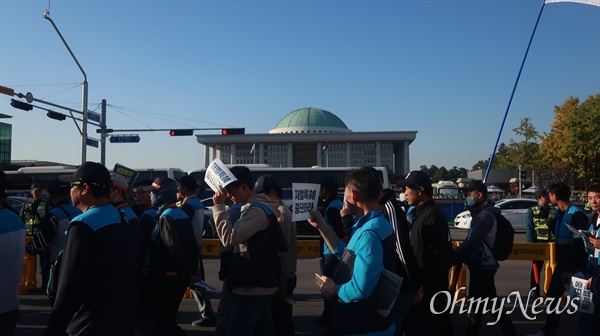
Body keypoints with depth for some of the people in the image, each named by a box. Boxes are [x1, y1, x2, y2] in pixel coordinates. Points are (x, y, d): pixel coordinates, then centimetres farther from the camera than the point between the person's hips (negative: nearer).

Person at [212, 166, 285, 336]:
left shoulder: (258, 210, -17)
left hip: (253, 287, -10)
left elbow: (229, 237, -24)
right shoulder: (258, 207, 16)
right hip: (259, 284, 10)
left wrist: (219, 206, -18)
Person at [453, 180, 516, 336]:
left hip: (481, 266, -10)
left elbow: (472, 242, -27)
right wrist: (460, 252, 4)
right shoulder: (482, 213, 12)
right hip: (483, 265, 10)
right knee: (492, 301, 19)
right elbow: (472, 240, 14)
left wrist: (453, 255, -20)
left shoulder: (485, 215, -19)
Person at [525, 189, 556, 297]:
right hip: (539, 243, -2)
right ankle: (535, 293, 18)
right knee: (536, 269, 8)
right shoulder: (532, 211, -2)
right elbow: (529, 229, -4)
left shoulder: (554, 210, 6)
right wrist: (531, 245, -9)